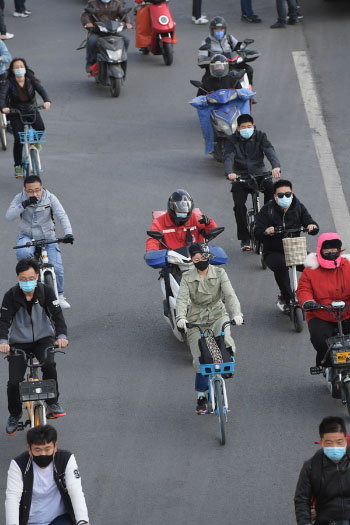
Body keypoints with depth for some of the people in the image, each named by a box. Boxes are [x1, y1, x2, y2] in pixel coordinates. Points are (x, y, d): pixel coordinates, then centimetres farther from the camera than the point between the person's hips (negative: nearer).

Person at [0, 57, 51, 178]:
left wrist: (46, 100, -39)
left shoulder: (30, 80, -6)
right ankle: (18, 166, 5)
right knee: (18, 140, -11)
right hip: (16, 113, -2)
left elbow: (41, 89, -18)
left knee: (40, 127, -26)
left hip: (31, 110, 2)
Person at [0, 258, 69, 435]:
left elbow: (57, 314, -16)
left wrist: (61, 336, -35)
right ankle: (14, 414, 16)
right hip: (19, 342, 0)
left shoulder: (45, 292, -10)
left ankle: (52, 403, -8)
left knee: (49, 365, -31)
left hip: (43, 339, 0)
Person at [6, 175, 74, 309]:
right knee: (23, 253, -36)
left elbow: (62, 216, -21)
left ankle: (60, 296, 15)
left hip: (48, 237, 0)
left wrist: (68, 233, -38)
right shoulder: (20, 198, -12)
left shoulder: (50, 198, -13)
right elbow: (9, 216, -23)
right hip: (27, 237, 0)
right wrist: (24, 204, -36)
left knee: (57, 268, -12)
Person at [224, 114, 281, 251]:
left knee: (271, 187, -31)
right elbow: (228, 158, -17)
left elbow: (270, 151, -15)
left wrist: (276, 166, -37)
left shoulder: (260, 137, 1)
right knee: (239, 205, -20)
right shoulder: (232, 141, -1)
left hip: (259, 175, 1)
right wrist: (229, 173, -40)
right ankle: (245, 239, -8)